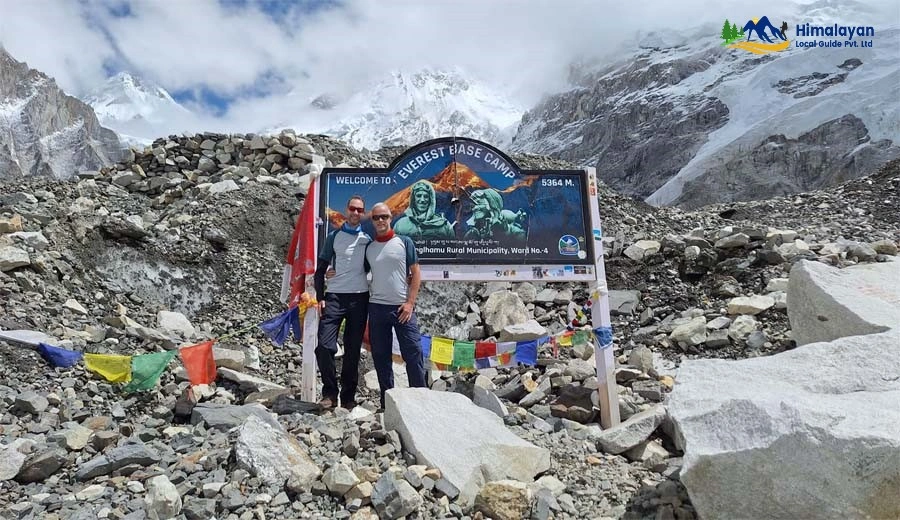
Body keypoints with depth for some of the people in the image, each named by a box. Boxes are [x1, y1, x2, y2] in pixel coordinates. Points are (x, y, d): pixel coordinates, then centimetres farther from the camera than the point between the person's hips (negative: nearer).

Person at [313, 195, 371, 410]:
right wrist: (320, 297, -1)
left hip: (360, 298, 0)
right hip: (334, 296, 0)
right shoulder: (334, 236, 9)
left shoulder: (368, 238, 10)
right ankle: (330, 393, 2)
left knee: (353, 350, 3)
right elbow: (320, 269, 8)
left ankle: (349, 397, 11)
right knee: (325, 346, -11)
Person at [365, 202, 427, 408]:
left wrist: (410, 303, -8)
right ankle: (387, 402, 16)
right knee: (380, 356, 6)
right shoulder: (368, 248, 11)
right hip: (377, 307, 3)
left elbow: (416, 274, 0)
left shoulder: (404, 242, 2)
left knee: (413, 353, -5)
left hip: (403, 307, -3)